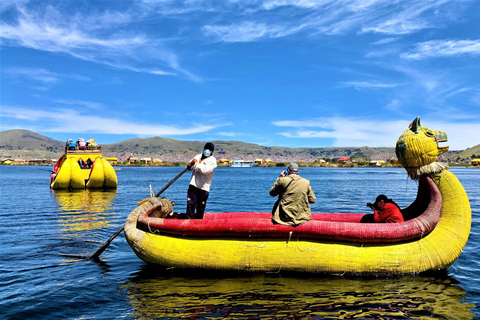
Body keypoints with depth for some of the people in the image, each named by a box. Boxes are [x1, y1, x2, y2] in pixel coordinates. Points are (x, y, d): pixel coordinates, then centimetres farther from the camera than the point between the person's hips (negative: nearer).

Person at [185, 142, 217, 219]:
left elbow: (205, 170, -17)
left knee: (200, 209, 2)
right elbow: (188, 167, 16)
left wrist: (196, 164, -6)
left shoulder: (212, 161, -2)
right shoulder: (198, 156, 16)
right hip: (193, 185, 4)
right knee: (190, 204, -5)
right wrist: (191, 163, -7)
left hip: (203, 188, -4)